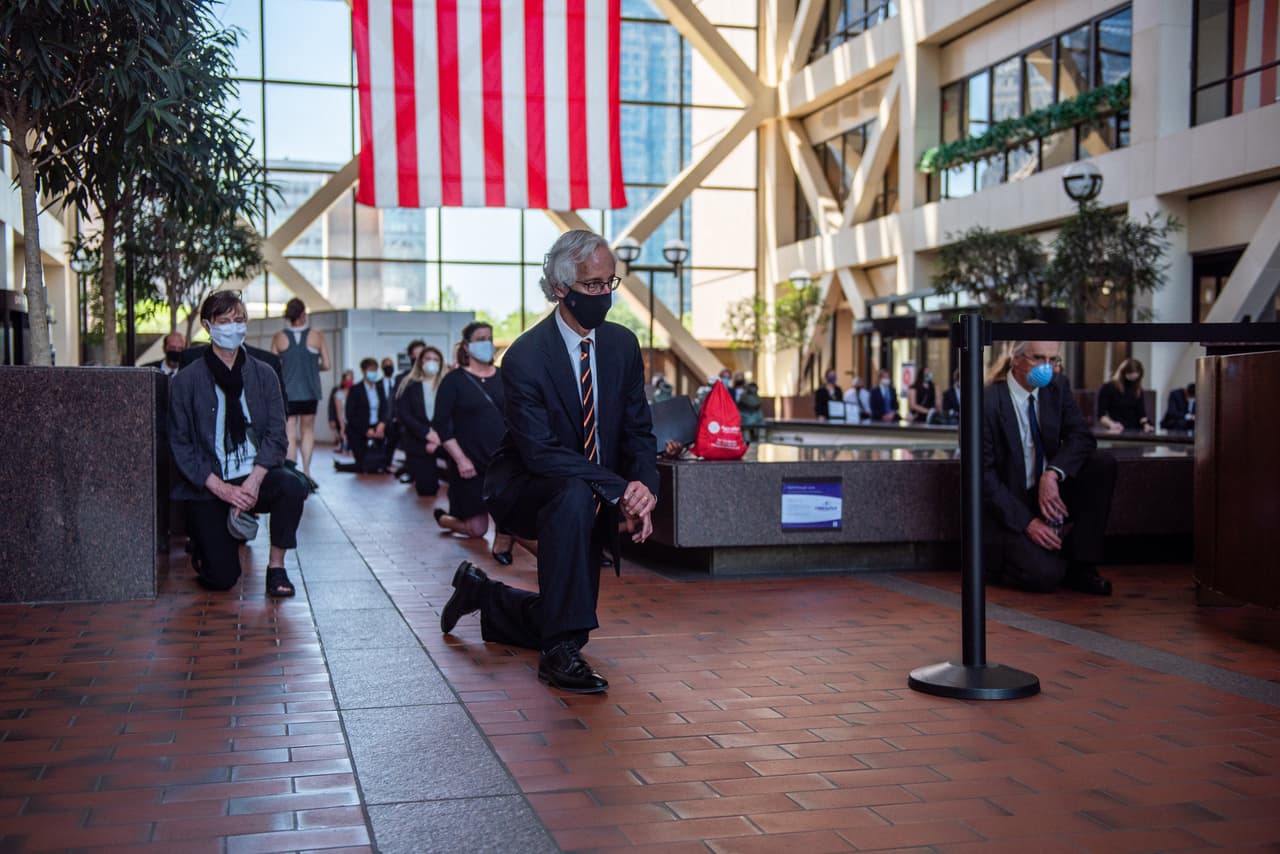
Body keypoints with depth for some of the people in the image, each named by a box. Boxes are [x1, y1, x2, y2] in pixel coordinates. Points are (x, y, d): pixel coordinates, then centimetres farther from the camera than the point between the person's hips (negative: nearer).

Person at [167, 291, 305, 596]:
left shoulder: (263, 375, 5)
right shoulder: (187, 381, -1)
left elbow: (276, 435, -1)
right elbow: (180, 446, -4)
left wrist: (252, 482, -18)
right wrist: (222, 489, -16)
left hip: (255, 476, 2)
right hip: (208, 485, -2)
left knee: (292, 487, -33)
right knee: (221, 578, -11)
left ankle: (276, 566, -11)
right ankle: (203, 544, 26)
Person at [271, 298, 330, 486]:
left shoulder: (278, 338, -3)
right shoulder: (316, 336, -3)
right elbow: (326, 365, -2)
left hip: (287, 392, 0)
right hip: (310, 392, 0)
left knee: (290, 435, 5)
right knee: (307, 430, 14)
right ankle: (306, 472, 5)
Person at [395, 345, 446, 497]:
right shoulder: (408, 385, 7)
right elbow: (403, 414, -3)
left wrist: (438, 438, -15)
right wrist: (426, 433, -15)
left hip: (442, 443, 0)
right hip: (418, 444, 0)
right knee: (425, 488, -4)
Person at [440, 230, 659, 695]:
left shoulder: (623, 345, -4)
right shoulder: (525, 357, -22)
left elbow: (638, 431, 1)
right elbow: (540, 452, -28)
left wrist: (643, 491, -19)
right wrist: (618, 489, -36)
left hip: (593, 500, 6)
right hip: (524, 490, -6)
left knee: (565, 619, 10)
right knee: (575, 495, -41)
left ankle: (480, 591, 40)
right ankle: (561, 652, -34)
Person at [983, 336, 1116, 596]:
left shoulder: (1057, 388, 1)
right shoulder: (988, 403, -16)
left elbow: (1082, 437, -10)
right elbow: (984, 475, -16)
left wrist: (1052, 474, -29)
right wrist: (1027, 522, -21)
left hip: (1049, 493, 6)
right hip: (1009, 506, -6)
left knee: (1103, 463, -19)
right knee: (1046, 575, -26)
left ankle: (1079, 566, -12)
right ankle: (994, 551, 8)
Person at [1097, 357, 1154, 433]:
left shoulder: (1138, 390, 14)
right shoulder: (1108, 388, 1)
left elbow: (1141, 413, 11)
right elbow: (1101, 415, -4)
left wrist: (1146, 425, -9)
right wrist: (1112, 424, -22)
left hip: (1134, 431, 4)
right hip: (1117, 432, -4)